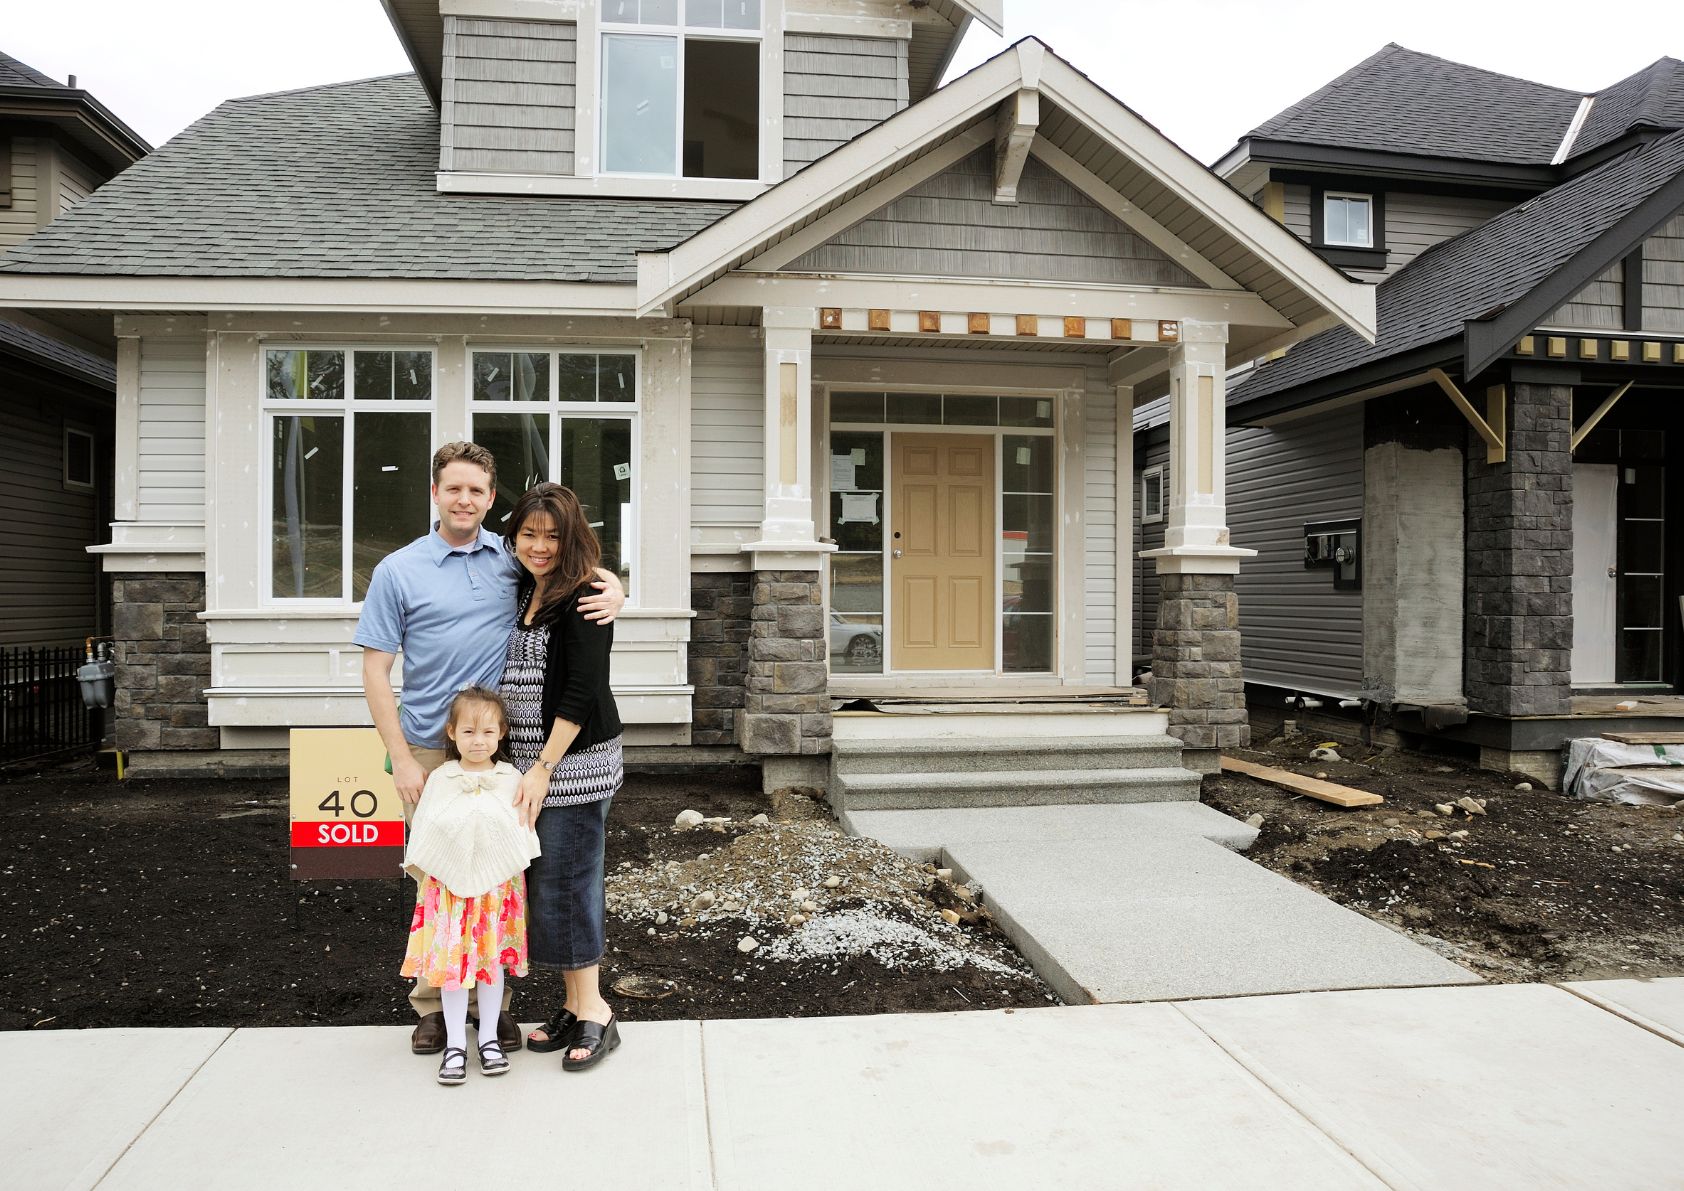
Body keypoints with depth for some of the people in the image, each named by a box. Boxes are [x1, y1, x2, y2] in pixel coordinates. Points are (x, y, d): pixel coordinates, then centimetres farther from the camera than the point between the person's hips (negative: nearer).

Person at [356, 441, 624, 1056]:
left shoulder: (515, 559, 5)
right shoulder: (397, 571, 1)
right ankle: (430, 1003, 23)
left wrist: (614, 591, -9)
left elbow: (586, 572, 16)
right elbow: (376, 671, 0)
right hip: (431, 751, -1)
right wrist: (401, 759, -7)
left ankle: (495, 1000, 21)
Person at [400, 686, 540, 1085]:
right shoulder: (440, 779, -1)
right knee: (450, 962, 2)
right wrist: (426, 872, 3)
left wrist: (515, 872, 2)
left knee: (493, 960, 10)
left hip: (498, 886, 0)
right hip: (449, 887, 0)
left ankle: (489, 1038, 24)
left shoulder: (511, 779, -2)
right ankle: (455, 1044, 15)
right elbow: (422, 834, 5)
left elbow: (524, 831, 4)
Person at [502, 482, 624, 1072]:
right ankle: (574, 1005, 22)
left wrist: (544, 768, -16)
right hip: (528, 759, 8)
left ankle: (593, 1012, 10)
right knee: (544, 882, 11)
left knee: (567, 880, -3)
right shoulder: (522, 591, 13)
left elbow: (582, 691, -16)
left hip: (574, 759, -8)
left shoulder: (582, 598, -11)